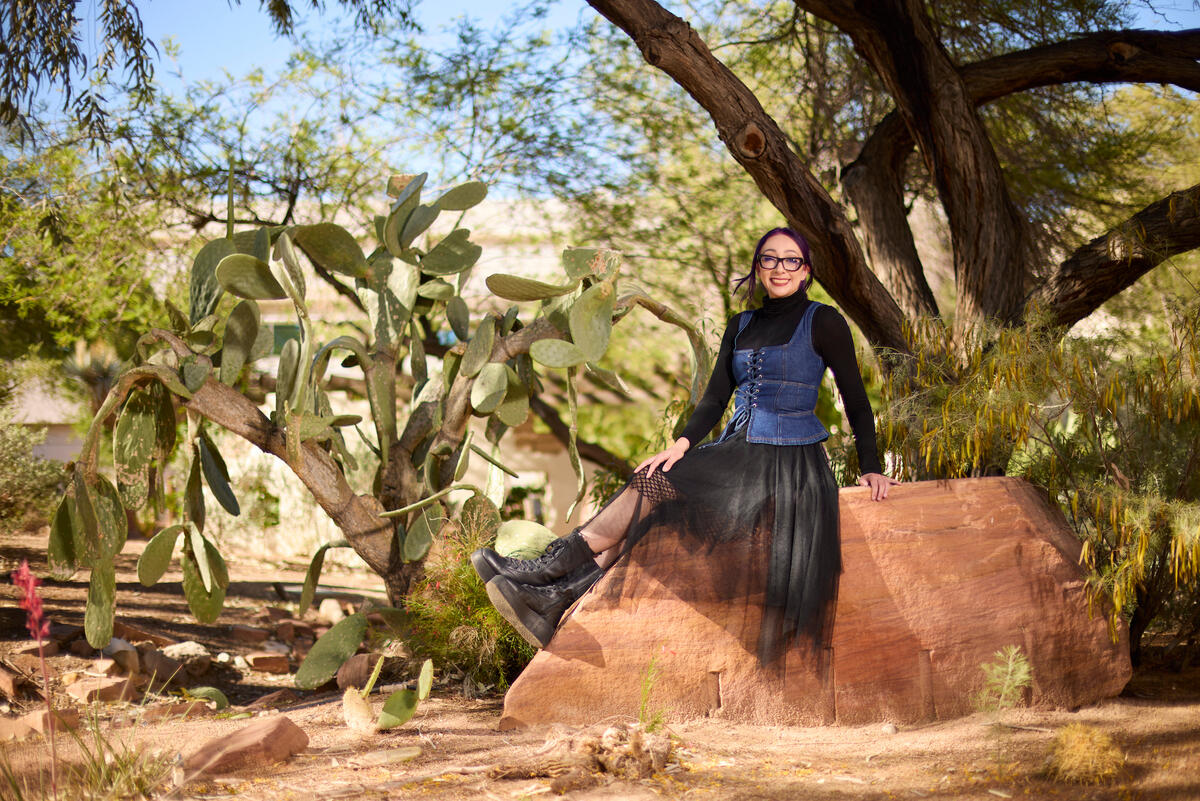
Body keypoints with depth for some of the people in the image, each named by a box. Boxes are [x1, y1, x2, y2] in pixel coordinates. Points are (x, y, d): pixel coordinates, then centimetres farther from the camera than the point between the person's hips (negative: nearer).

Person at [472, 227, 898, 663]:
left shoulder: (823, 322, -1)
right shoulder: (742, 325, 16)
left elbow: (856, 399, 0)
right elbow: (716, 396, 10)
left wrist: (870, 468, -7)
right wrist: (682, 443, -7)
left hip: (790, 463, -6)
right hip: (739, 454, 6)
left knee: (655, 484, -22)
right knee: (650, 512, -18)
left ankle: (559, 562, -19)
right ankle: (555, 599, -30)